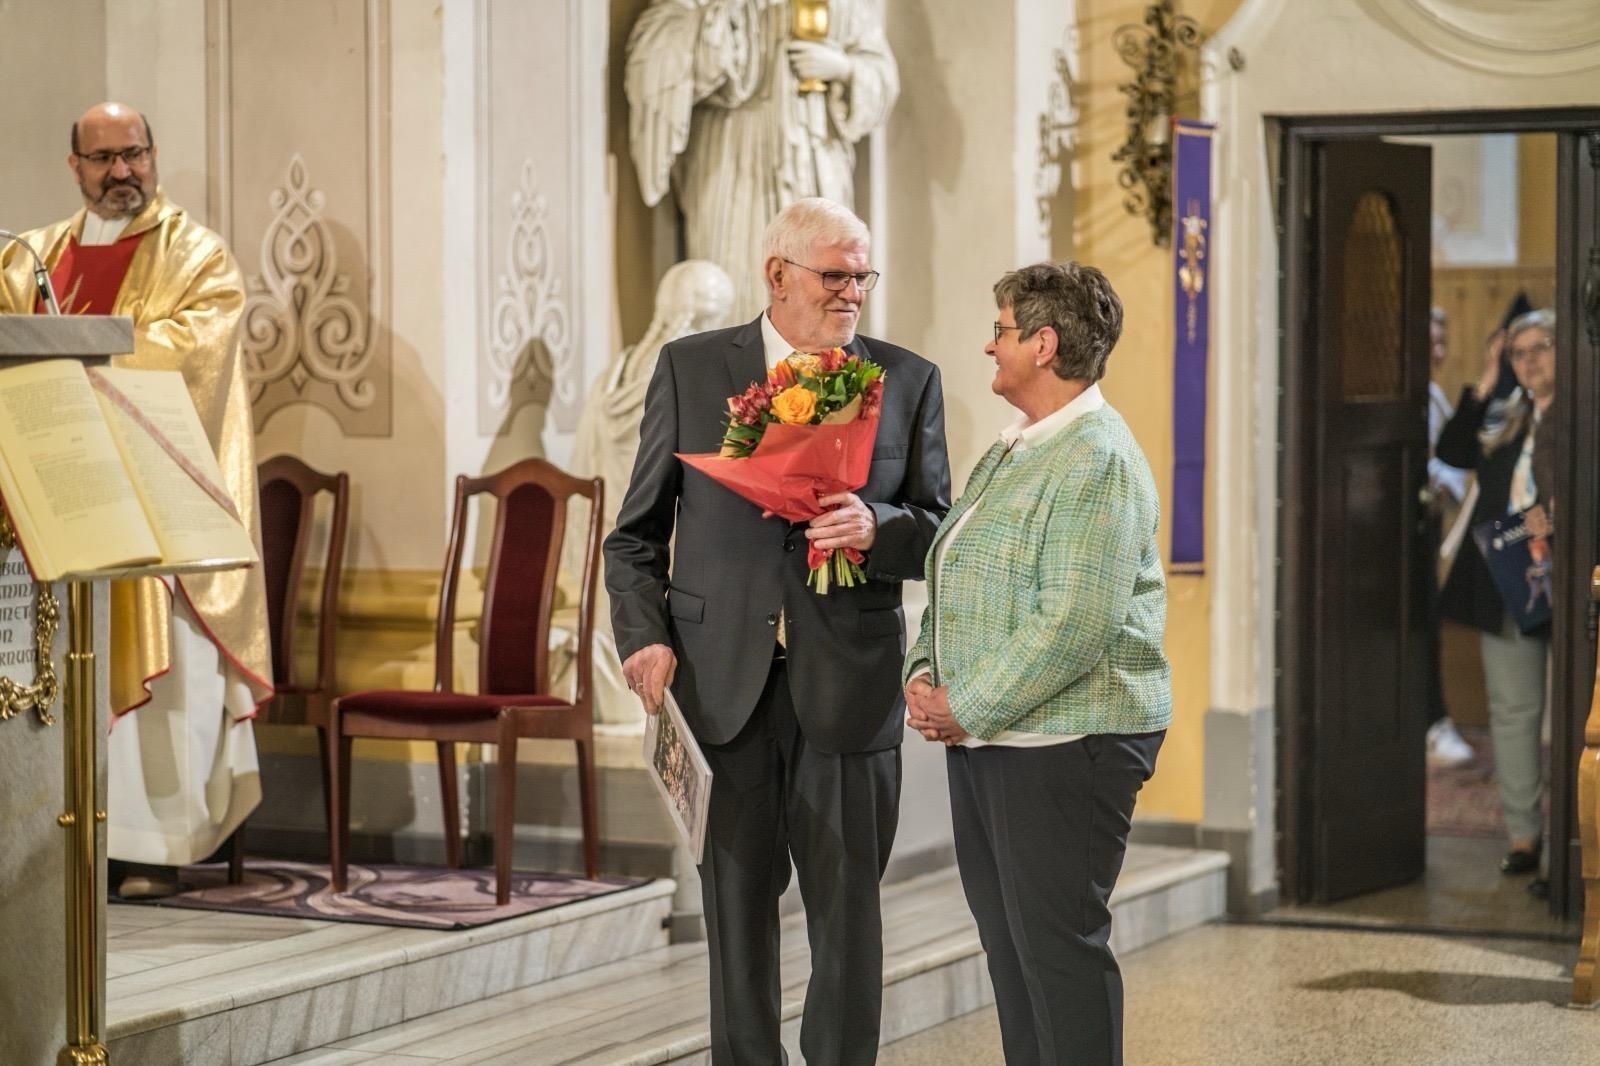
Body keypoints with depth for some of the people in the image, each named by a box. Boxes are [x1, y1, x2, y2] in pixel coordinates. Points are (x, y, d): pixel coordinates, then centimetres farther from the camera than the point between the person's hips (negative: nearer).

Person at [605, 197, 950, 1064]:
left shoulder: (909, 381, 5)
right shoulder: (690, 368, 4)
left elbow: (940, 536, 5)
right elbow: (636, 533, 7)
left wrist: (877, 527, -16)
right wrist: (644, 635, -8)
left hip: (848, 687, 0)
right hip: (723, 682, 0)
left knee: (847, 906, 6)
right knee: (736, 903, 9)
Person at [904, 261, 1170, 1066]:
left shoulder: (1096, 460, -16)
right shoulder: (1011, 451, 16)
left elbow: (1075, 624, -24)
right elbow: (952, 579, 21)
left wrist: (966, 708, -18)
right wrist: (924, 673, 3)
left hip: (1063, 745, -10)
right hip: (984, 740, 10)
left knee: (1057, 943, -5)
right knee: (1007, 940, 13)